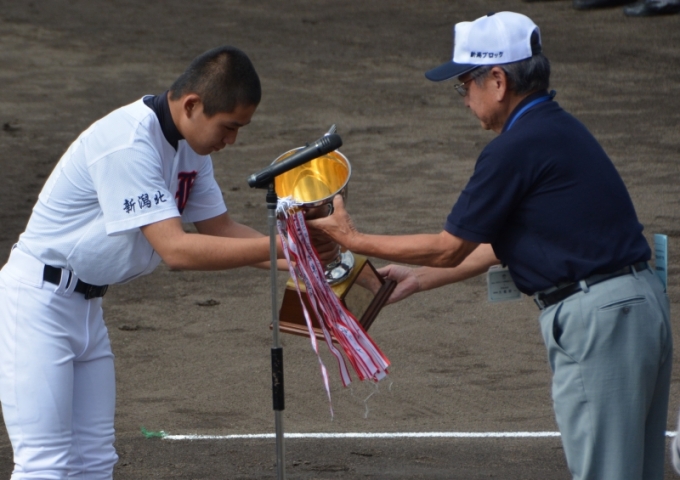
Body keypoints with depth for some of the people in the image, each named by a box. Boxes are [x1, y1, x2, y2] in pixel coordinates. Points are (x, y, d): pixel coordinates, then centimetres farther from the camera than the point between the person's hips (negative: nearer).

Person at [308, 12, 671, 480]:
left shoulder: (517, 149, -14)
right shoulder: (556, 128, 16)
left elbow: (449, 248, -4)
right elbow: (502, 243, 25)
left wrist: (354, 240, 7)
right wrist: (419, 278, 31)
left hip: (596, 318, -10)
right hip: (641, 301, 10)